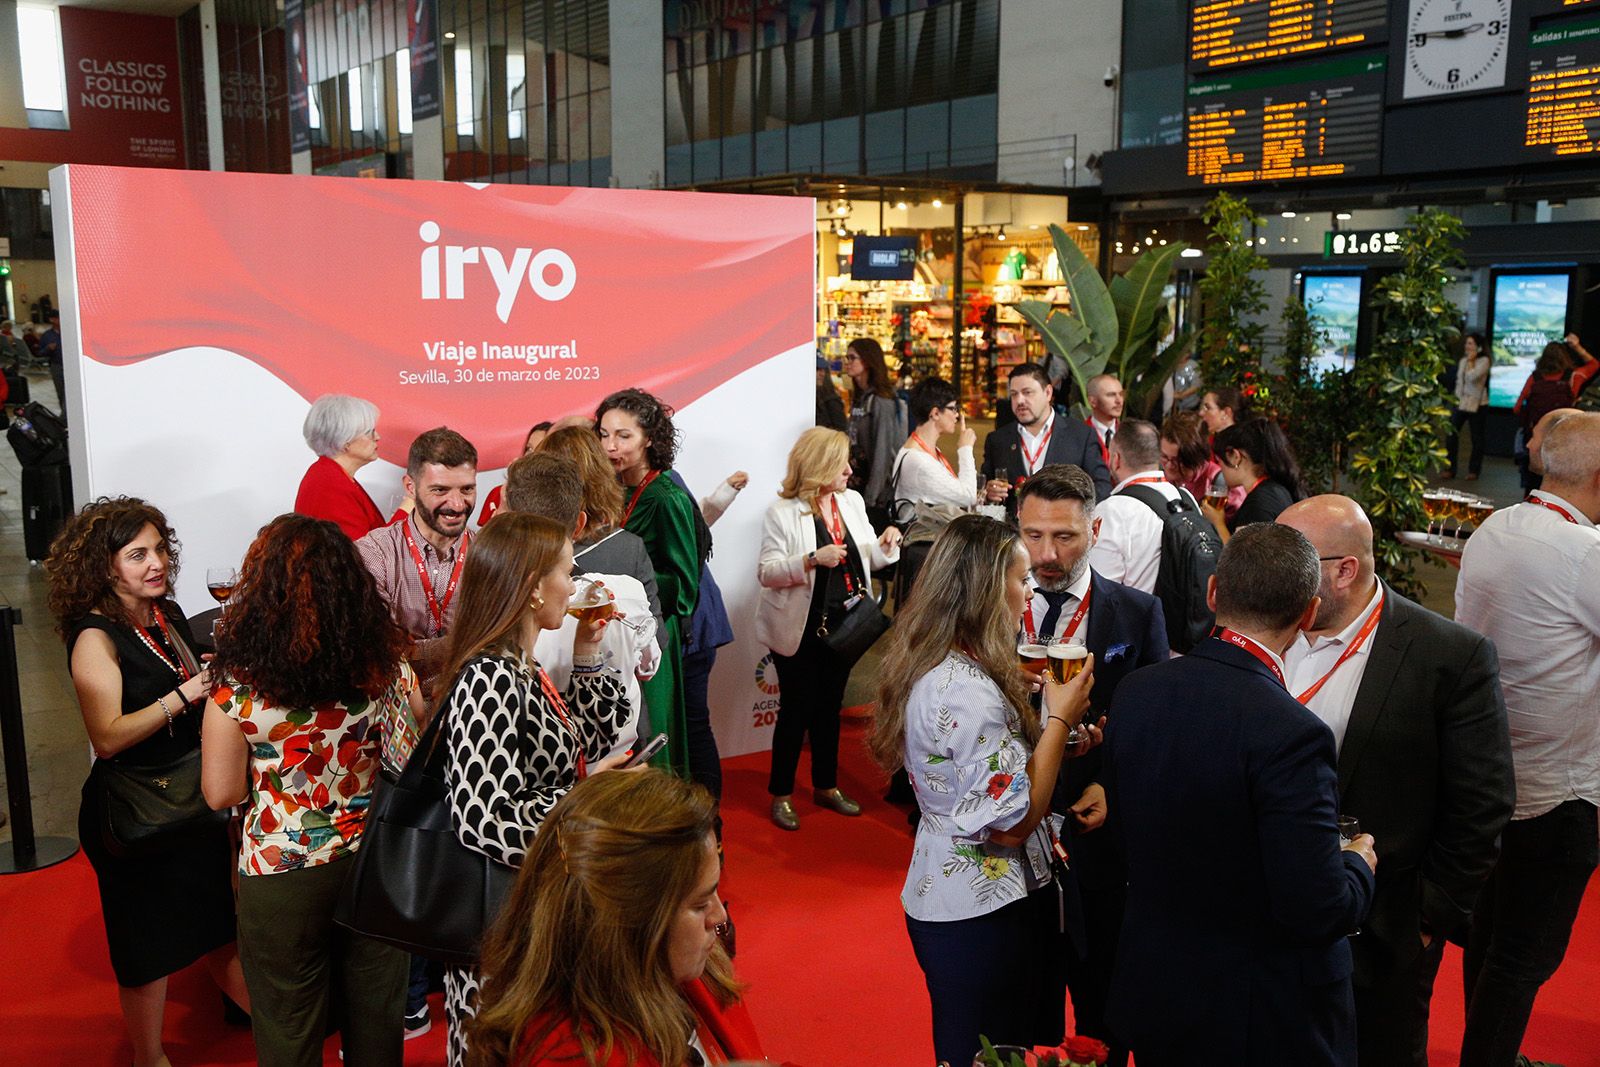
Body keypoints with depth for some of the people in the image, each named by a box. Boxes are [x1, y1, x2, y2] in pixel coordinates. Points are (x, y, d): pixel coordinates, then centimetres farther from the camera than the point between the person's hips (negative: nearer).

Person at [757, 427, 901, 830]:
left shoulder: (852, 501, 5)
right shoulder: (782, 511, -14)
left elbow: (865, 559, 13)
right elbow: (767, 572, -16)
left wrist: (884, 544, -8)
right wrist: (811, 560, -29)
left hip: (843, 623, 6)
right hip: (802, 628, -6)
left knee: (829, 707, 17)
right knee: (796, 710, 3)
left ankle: (826, 786, 32)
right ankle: (781, 794, 18)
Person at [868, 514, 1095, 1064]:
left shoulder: (930, 667, 3)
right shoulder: (969, 692, -27)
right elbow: (1010, 824, -25)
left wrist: (1041, 724, 5)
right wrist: (1058, 718, -18)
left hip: (945, 891, 9)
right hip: (984, 912, -9)